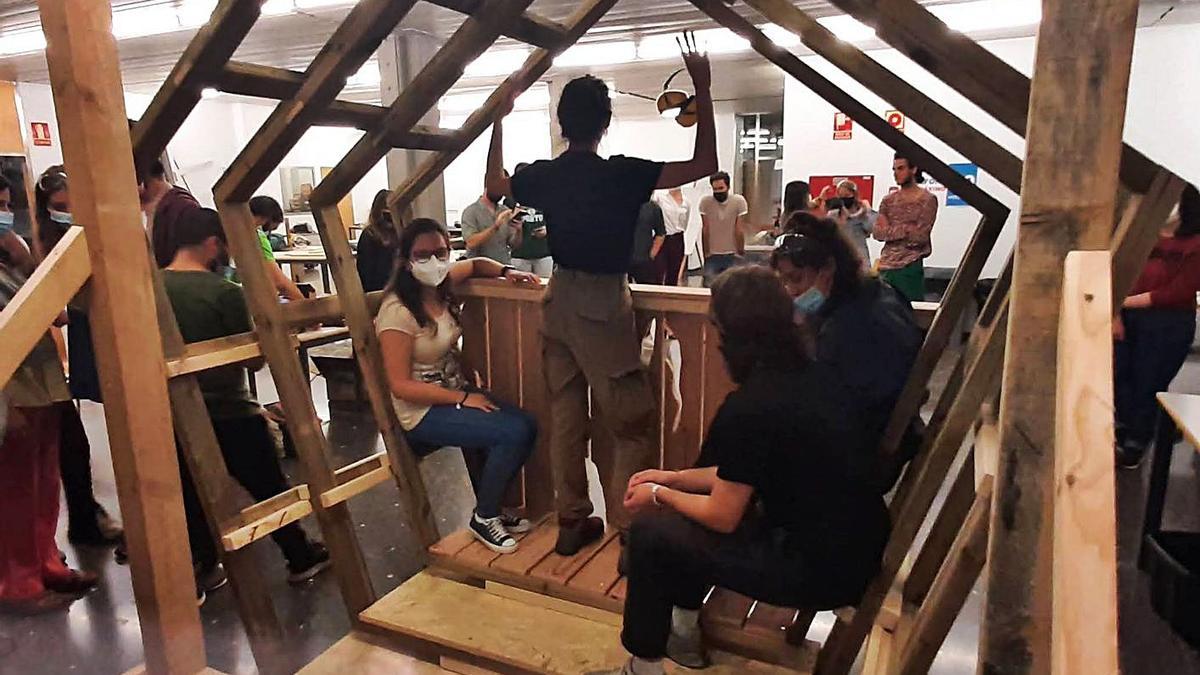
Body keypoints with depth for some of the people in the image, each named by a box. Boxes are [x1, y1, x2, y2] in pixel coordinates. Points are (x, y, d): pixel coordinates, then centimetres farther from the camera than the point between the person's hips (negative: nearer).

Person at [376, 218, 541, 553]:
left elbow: (476, 263, 22)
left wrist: (506, 272, 2)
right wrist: (463, 398, -19)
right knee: (515, 432, -22)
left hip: (455, 390, 8)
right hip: (422, 410, -8)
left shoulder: (441, 284, 0)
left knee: (526, 424, -12)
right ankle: (484, 518, 1)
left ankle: (491, 508, 10)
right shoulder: (398, 311, -21)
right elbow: (400, 385, -21)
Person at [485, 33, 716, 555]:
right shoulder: (623, 175, -13)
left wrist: (499, 119, 27)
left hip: (559, 300, 6)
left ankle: (571, 521, 23)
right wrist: (703, 90, -5)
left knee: (565, 418, 13)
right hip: (604, 303, -6)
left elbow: (493, 185, 23)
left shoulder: (543, 176, 1)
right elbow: (705, 164, -9)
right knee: (630, 426, 1)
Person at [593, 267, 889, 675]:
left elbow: (722, 517, -12)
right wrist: (675, 479, 14)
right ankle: (682, 633, 34)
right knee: (691, 507, 21)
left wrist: (660, 496, 5)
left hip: (821, 569, -8)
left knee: (651, 533, 1)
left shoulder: (749, 409, -24)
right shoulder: (813, 375, 2)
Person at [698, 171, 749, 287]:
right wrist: (706, 252, -2)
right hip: (712, 255, 0)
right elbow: (705, 229, -6)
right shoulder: (705, 201, -10)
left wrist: (741, 252, -2)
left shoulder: (739, 201, -10)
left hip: (732, 255, 0)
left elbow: (738, 230, -6)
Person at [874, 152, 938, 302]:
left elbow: (919, 236, -11)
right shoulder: (888, 200, 12)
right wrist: (906, 230, -10)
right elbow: (877, 233, 1)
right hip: (885, 266, 5)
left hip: (910, 267, -4)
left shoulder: (927, 200, -2)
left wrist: (890, 230, -2)